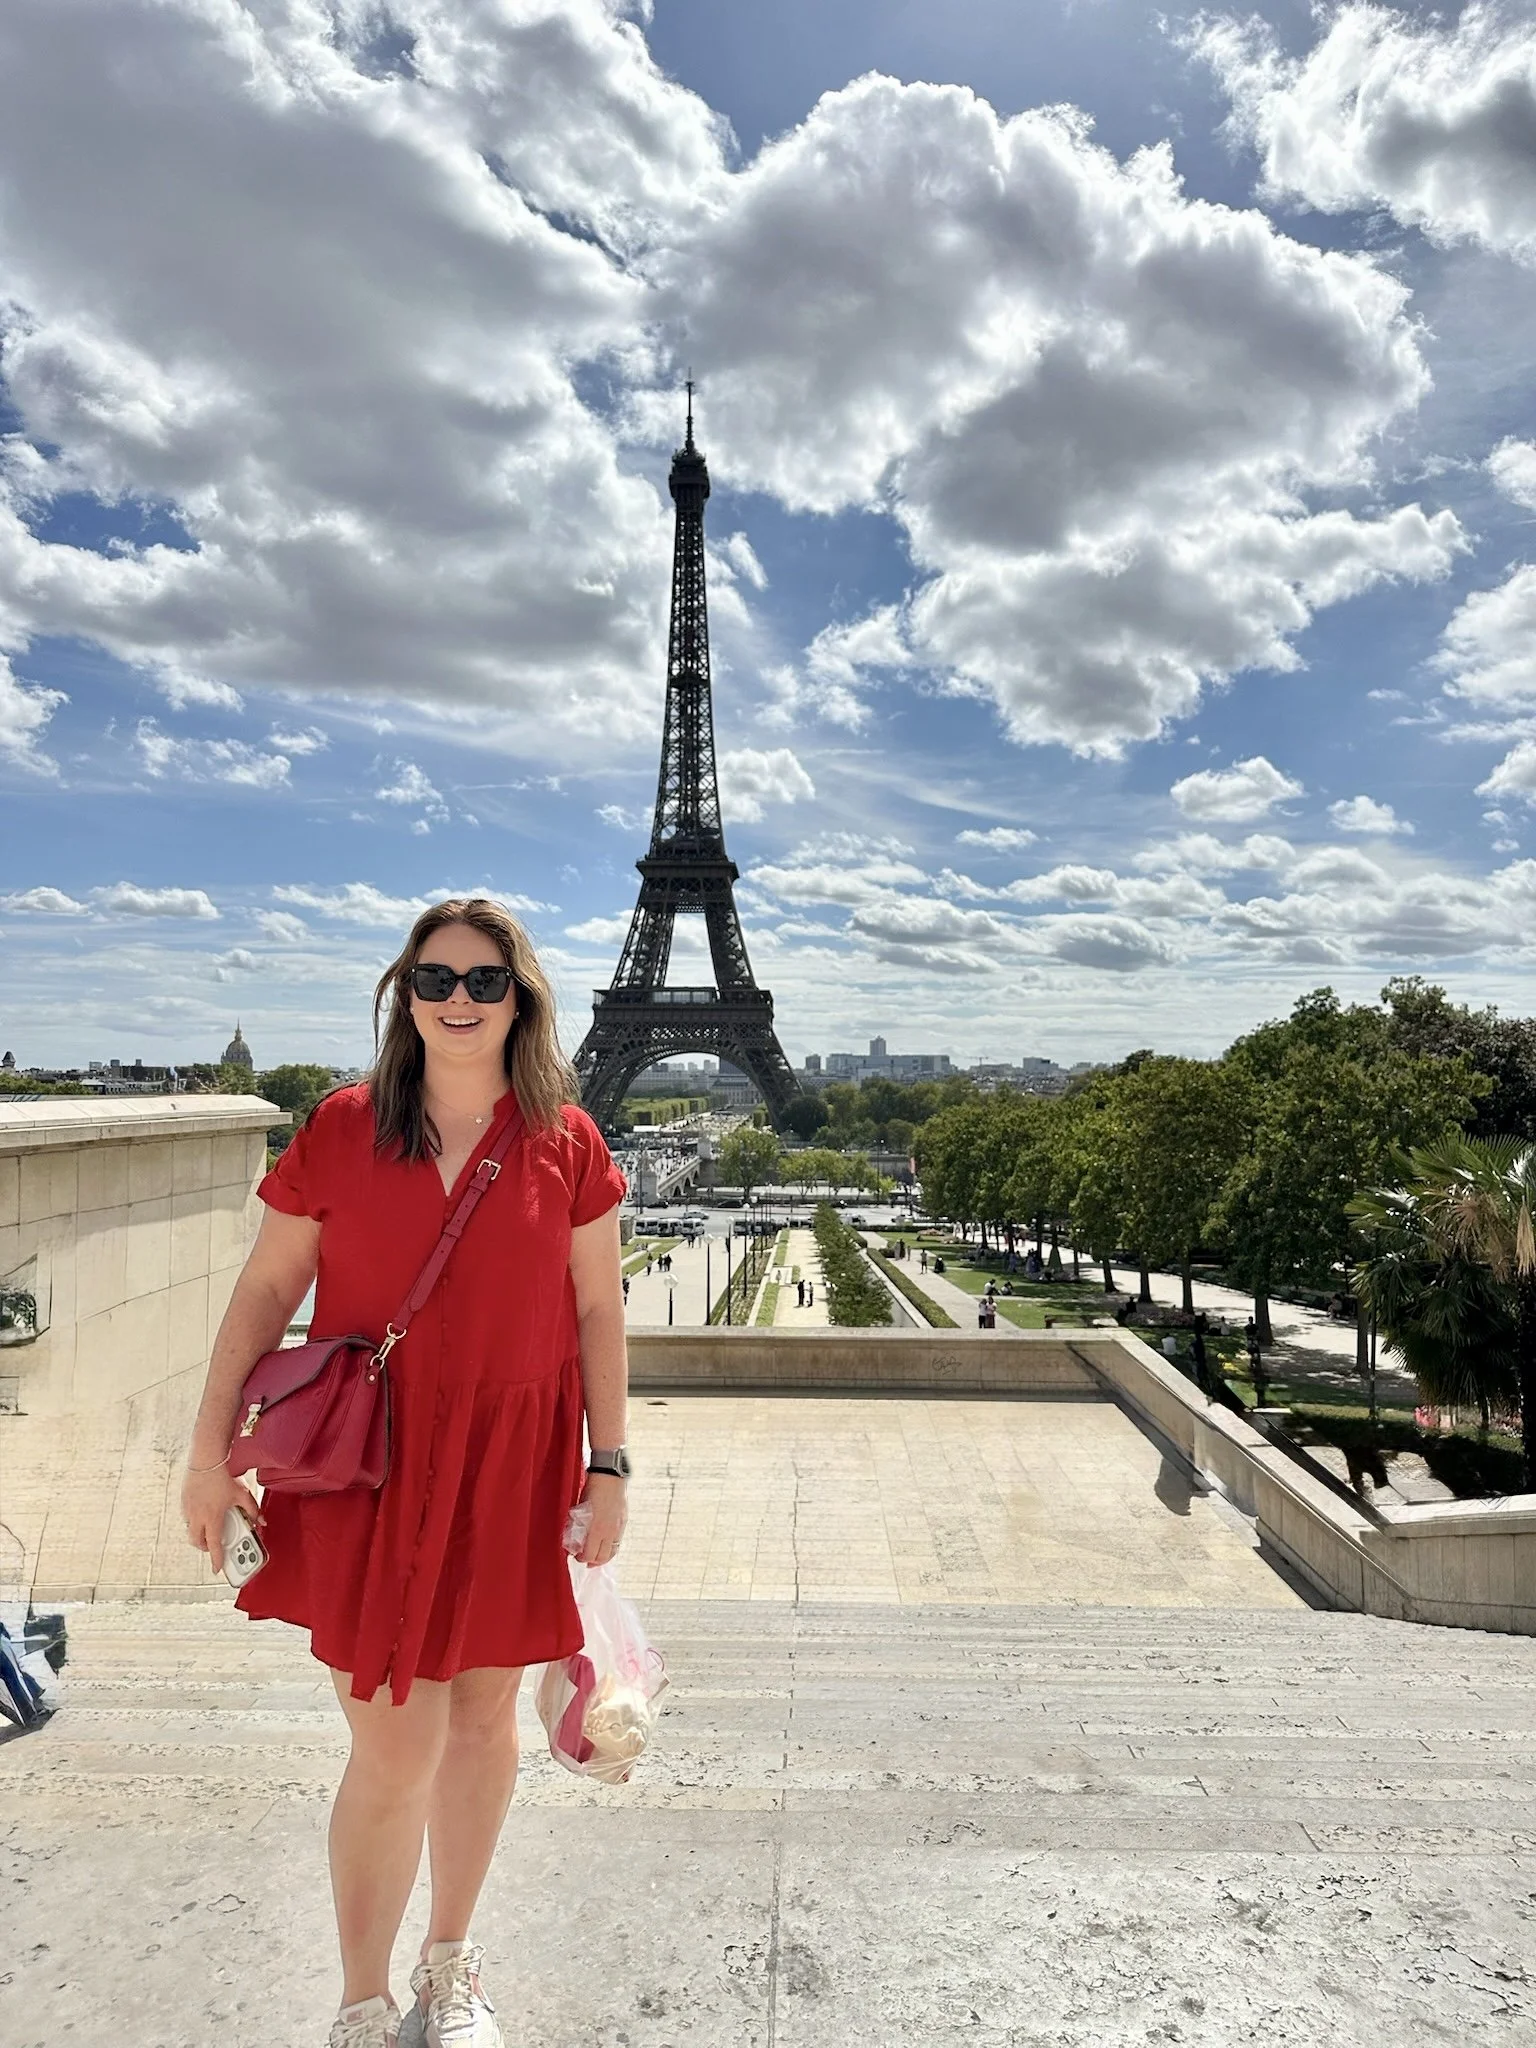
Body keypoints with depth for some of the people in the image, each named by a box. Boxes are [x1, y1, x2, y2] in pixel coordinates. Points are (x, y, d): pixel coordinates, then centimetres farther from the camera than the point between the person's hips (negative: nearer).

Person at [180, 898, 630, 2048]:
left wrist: (610, 1465, 1)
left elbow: (598, 1310, 1)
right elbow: (265, 1291, 1)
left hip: (512, 1468, 2)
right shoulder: (342, 1129, -4)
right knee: (395, 1749, 1)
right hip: (370, 1465, -1)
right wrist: (211, 1450, 0)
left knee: (485, 1715, 15)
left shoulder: (565, 1142, -2)